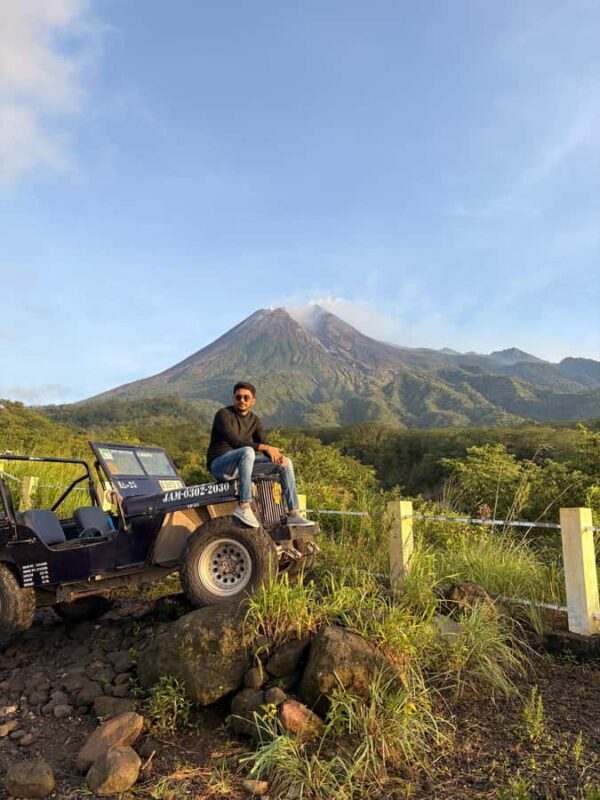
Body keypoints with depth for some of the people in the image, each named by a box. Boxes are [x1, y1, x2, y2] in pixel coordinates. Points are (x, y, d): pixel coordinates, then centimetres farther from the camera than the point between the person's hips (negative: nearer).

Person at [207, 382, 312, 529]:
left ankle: (293, 514, -5)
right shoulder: (223, 414, -11)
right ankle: (243, 507, -40)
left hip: (241, 464, 7)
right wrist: (265, 447, -28)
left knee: (286, 462, -2)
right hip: (219, 464, -7)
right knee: (247, 451, -38)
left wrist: (277, 454, -19)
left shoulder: (255, 420, 11)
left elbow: (264, 443, 3)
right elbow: (234, 441, -24)